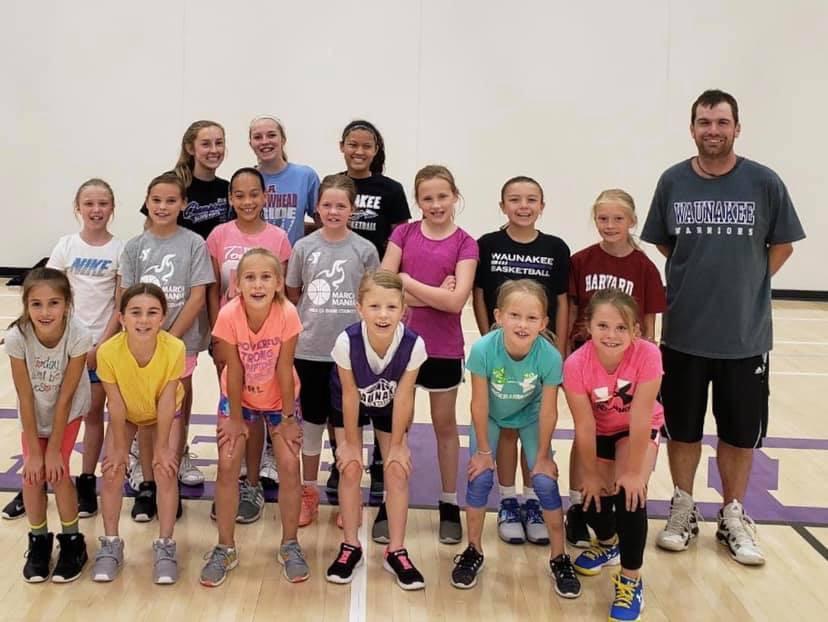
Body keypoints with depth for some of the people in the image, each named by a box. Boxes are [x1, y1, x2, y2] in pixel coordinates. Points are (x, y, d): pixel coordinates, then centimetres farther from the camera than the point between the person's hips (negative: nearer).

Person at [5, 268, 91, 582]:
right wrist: (34, 451, -16)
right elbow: (25, 398, -20)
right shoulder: (17, 336, -29)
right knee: (33, 473, -5)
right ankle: (39, 541, 19)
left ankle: (72, 541, 11)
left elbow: (65, 398, -23)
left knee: (58, 470, -11)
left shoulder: (78, 335, -33)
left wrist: (54, 450, -17)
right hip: (34, 413, 2)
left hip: (68, 411, -1)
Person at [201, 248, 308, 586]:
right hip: (238, 397, 0)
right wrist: (235, 418, -11)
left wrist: (287, 417, -13)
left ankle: (290, 545, 12)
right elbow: (234, 371, -20)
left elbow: (284, 368, -20)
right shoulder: (229, 315, -28)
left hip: (279, 398, 0)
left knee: (289, 464, -7)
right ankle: (225, 548, 9)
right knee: (227, 464, -7)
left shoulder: (287, 314, -29)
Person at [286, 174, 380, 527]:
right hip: (309, 350, 1)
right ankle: (308, 493, 26)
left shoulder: (364, 250, -3)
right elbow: (292, 295, 9)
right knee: (312, 421, 12)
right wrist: (306, 324, 4)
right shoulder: (303, 247, -1)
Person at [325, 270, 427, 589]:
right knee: (350, 469, -6)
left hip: (389, 407, 1)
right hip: (350, 406, -1)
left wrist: (397, 444, -12)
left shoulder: (413, 344, -35)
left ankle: (396, 551, 10)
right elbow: (350, 395, -23)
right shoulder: (347, 341, -37)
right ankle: (350, 547, 12)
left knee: (398, 471, -4)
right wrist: (350, 442, -12)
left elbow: (403, 398, -21)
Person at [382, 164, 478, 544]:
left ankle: (449, 504, 24)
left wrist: (407, 280, -12)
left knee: (445, 425, 13)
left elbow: (456, 301, -16)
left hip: (443, 348, -1)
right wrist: (434, 295, -16)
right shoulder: (403, 233, 0)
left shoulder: (465, 244, -5)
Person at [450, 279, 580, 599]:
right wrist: (483, 450, -13)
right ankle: (474, 551, 13)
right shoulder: (483, 349, -36)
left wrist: (543, 455, -11)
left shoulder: (550, 356, -35)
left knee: (545, 481, -8)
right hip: (490, 416, 0)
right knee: (480, 477, -9)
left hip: (529, 416, 0)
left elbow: (548, 411, -20)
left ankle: (559, 557, 11)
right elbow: (480, 404, -23)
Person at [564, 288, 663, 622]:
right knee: (595, 495, -4)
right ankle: (608, 543, 33)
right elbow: (584, 426, -22)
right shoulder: (576, 364, -31)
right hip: (600, 431, 2)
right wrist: (591, 474, -13)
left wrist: (634, 471, -24)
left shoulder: (646, 355, -35)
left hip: (640, 430, -2)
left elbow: (640, 418, -29)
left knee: (630, 492, -21)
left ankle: (631, 580, -5)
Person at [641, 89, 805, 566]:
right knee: (683, 427, 12)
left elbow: (783, 245, 4)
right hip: (684, 332, 1)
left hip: (745, 333, -1)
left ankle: (734, 517, 29)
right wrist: (698, 276, 3)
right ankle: (684, 510, 30)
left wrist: (746, 282, 0)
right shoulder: (673, 182, -2)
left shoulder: (764, 182, -6)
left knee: (740, 431, 11)